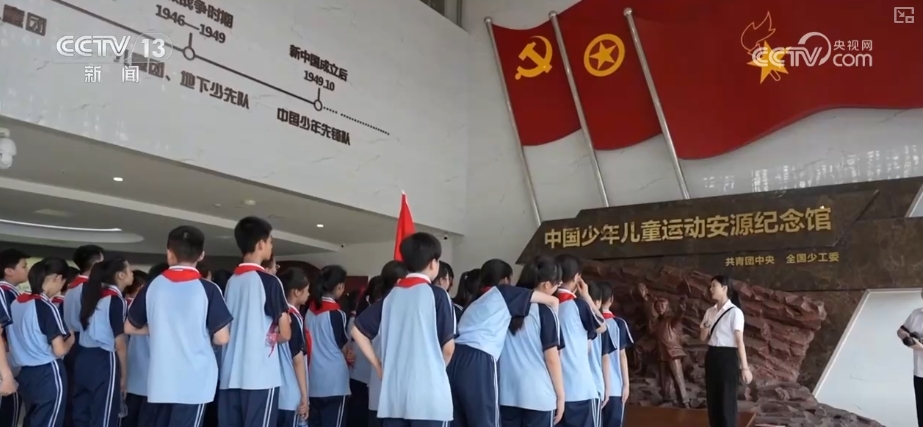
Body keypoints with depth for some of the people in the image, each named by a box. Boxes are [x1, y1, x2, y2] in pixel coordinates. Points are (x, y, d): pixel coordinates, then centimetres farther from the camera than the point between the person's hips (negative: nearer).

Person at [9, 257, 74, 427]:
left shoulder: (16, 303, 4)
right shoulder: (47, 307, -17)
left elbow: (14, 341, 14)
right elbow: (59, 350, -19)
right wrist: (71, 338, 0)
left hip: (25, 373, 7)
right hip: (49, 375, -7)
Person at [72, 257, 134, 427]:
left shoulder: (94, 294, 14)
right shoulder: (116, 299, -9)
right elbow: (119, 343, -9)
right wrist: (123, 374, -2)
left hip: (83, 358, 8)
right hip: (104, 362, -8)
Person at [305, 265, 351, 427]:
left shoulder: (310, 308, 6)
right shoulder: (336, 313, -12)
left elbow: (313, 340, 12)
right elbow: (343, 346, -3)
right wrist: (350, 356, 17)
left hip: (313, 380, 6)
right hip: (333, 381, -6)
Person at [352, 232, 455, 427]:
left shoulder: (391, 296, 9)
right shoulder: (437, 295, -6)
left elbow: (358, 330, 13)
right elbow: (448, 346, -6)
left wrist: (378, 365, 14)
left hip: (393, 394, 5)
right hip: (428, 395, -5)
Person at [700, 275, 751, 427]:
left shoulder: (734, 312, -11)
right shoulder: (710, 311, 9)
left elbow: (740, 341, -14)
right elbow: (703, 337, 12)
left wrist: (745, 367, -16)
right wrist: (706, 326, -9)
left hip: (727, 357, -7)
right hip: (712, 356, 7)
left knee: (727, 401, 0)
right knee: (712, 400, 12)